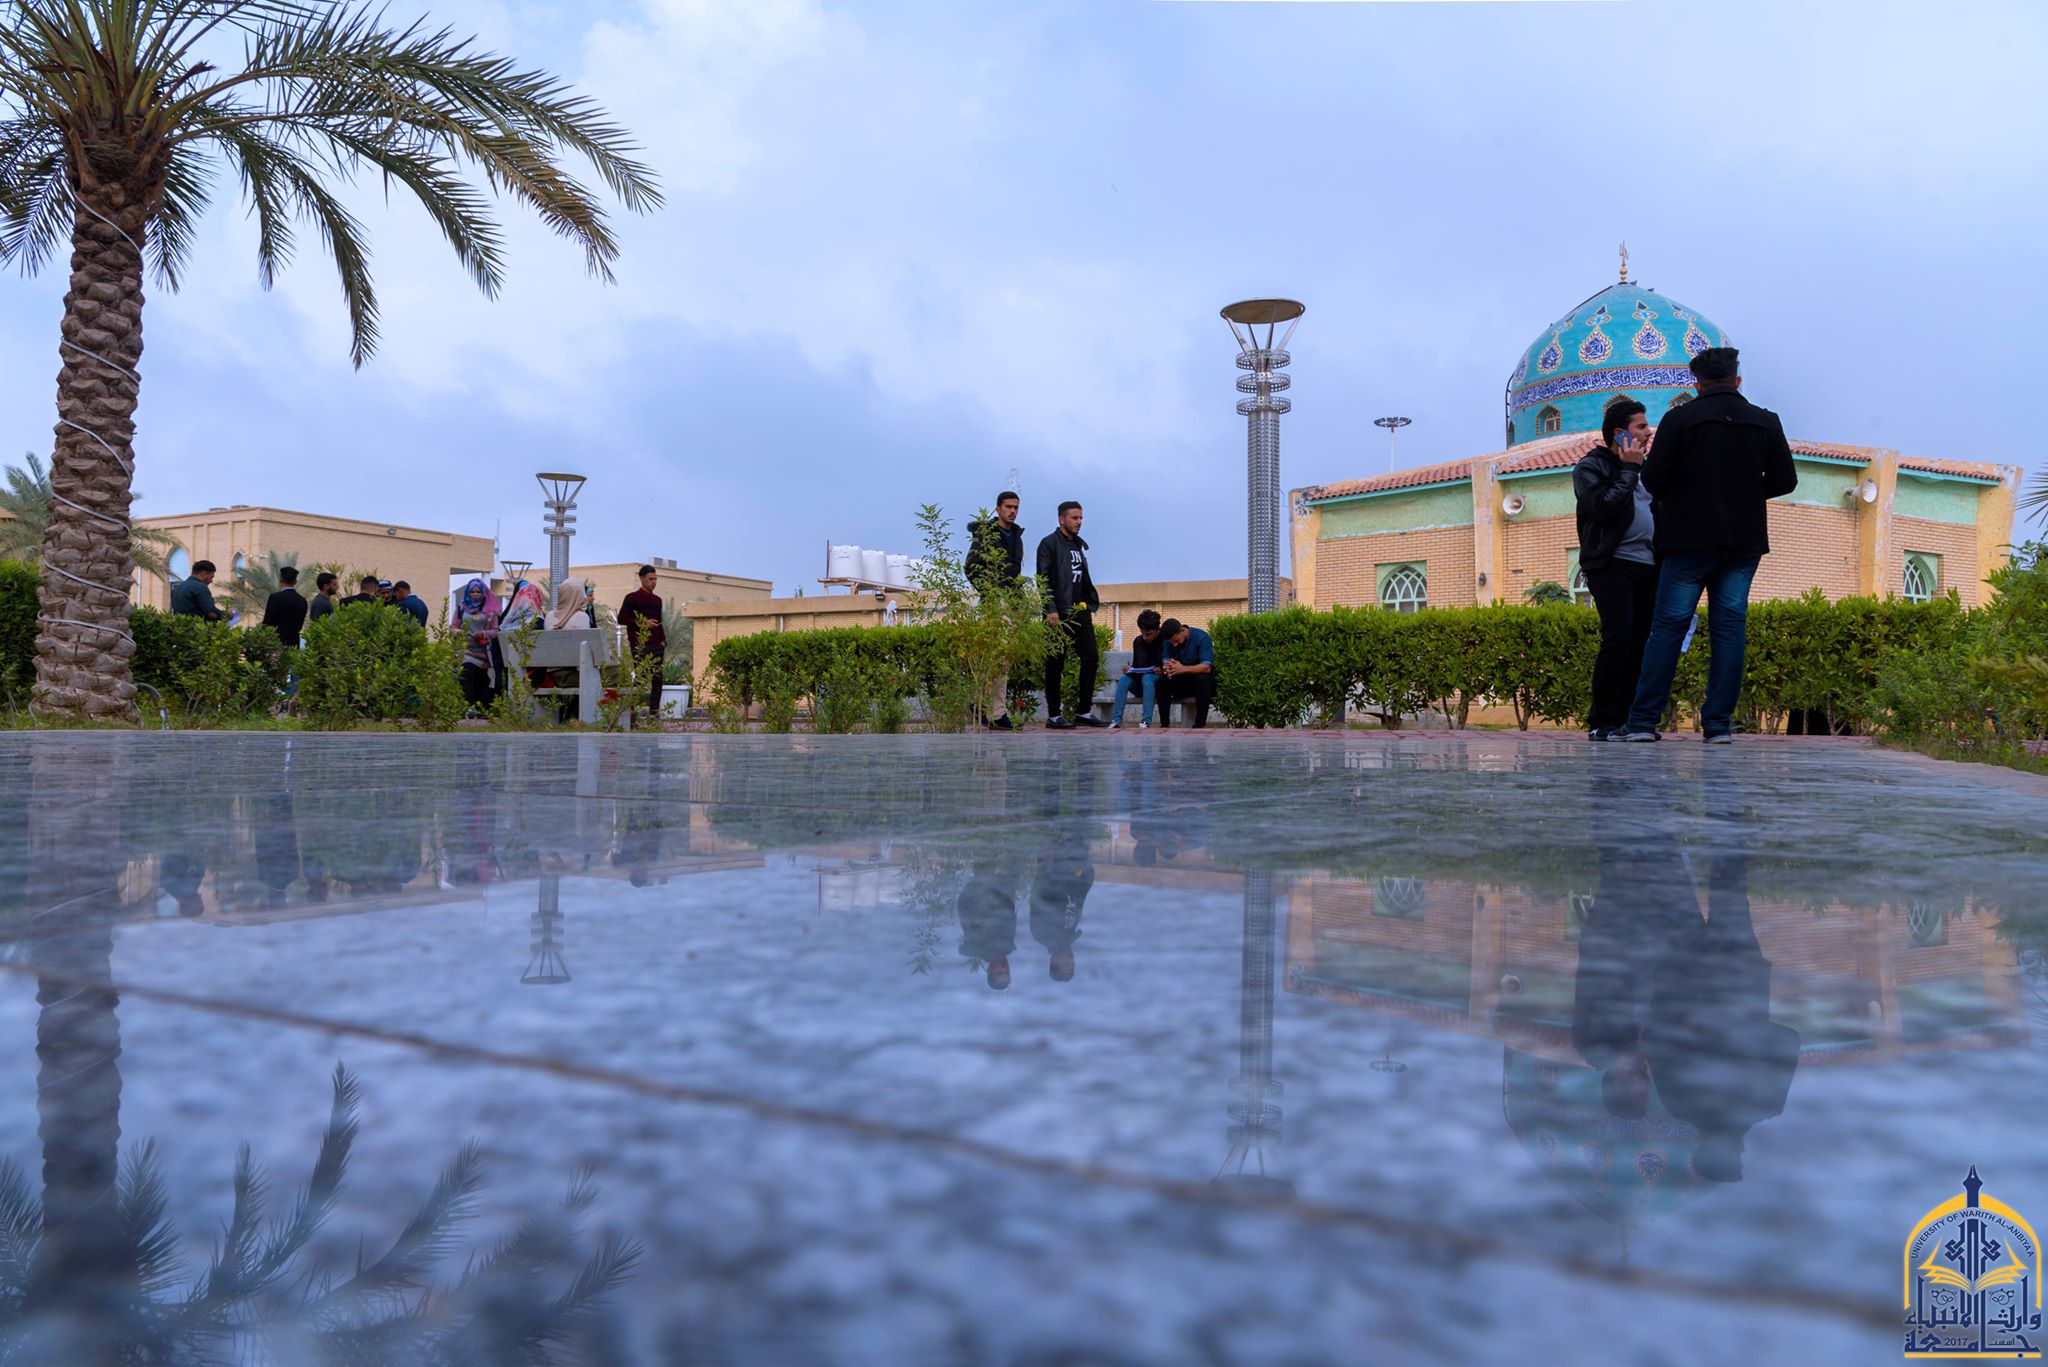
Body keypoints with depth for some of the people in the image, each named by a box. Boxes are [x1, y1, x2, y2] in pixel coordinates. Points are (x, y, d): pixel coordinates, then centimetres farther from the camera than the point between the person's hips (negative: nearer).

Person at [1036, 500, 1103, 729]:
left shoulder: (1079, 545, 19)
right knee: (1055, 664, -2)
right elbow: (1044, 580, -12)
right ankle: (1053, 716, 4)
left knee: (1090, 659, 3)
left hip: (1080, 612, 8)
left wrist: (1090, 607, 15)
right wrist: (1051, 610, -19)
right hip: (1059, 614, -7)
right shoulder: (1049, 544, -5)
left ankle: (1084, 711, 10)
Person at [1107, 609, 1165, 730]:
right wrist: (1129, 669, -9)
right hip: (1140, 681, 4)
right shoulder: (1138, 641, 7)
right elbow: (1136, 665, 12)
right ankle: (1116, 720, -34)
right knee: (1124, 679, -25)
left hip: (1158, 681, -4)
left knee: (1147, 678, -36)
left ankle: (1146, 721, -42)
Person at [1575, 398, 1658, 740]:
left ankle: (1625, 720, 5)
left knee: (1642, 641, 1)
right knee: (1618, 637, -16)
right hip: (1612, 564, -7)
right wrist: (1629, 468, -8)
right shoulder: (1591, 466, 0)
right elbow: (1605, 507, -16)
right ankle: (1601, 722, -11)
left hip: (1649, 566, 7)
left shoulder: (1644, 469, 23)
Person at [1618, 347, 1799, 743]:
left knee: (1668, 626, 0)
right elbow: (1785, 480, 5)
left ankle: (1643, 721, -2)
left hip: (1690, 539, -2)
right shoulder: (1767, 422, 6)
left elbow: (1652, 478, -9)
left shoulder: (1679, 419, -4)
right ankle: (1719, 723, 3)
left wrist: (1670, 496, 12)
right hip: (1744, 541, 3)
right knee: (1730, 627, 5)